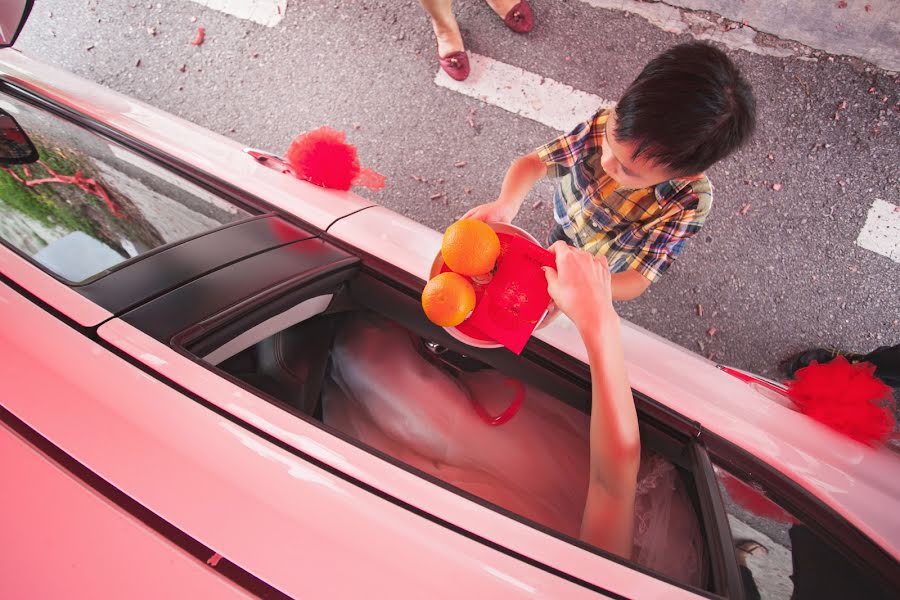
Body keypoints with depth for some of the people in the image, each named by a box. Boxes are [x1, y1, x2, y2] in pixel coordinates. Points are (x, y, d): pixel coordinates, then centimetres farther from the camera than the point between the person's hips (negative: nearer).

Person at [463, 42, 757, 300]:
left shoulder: (690, 203, -43)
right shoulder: (604, 126, -38)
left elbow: (636, 281, -42)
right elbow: (533, 162, -29)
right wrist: (506, 204, -49)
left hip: (606, 269, -1)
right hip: (566, 219, 2)